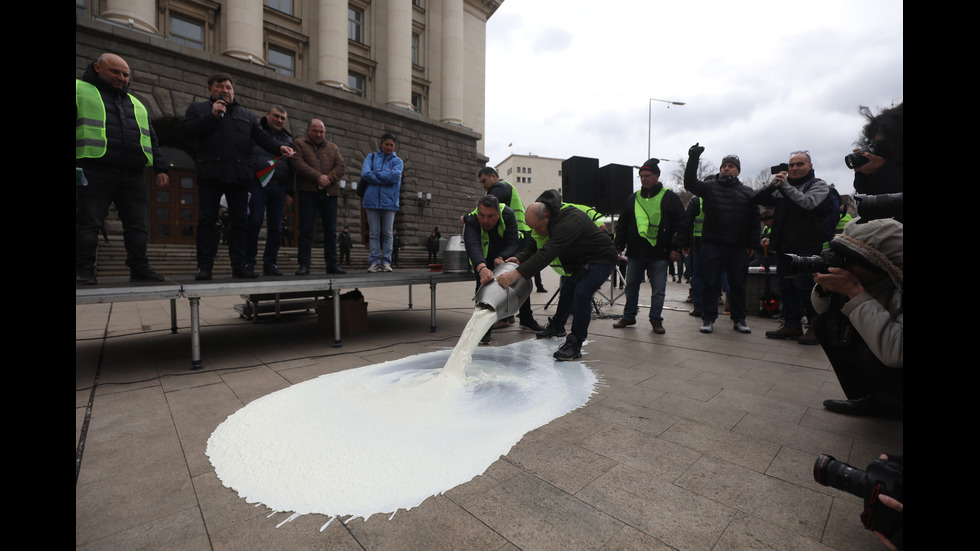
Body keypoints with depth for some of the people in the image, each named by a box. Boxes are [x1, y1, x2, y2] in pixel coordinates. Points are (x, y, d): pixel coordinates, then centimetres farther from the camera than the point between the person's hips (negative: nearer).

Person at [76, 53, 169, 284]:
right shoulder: (81, 90, 12)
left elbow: (152, 140, 24)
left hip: (133, 176, 4)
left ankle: (139, 269, 4)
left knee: (137, 224, 1)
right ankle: (84, 271, 0)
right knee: (88, 223, -4)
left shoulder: (136, 104, 26)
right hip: (94, 173, -4)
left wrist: (160, 168, 12)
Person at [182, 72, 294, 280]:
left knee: (239, 221, 3)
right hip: (210, 174, -1)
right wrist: (213, 116, -7)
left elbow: (262, 137, 7)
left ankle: (239, 265, 8)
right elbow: (187, 131, -1)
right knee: (207, 220, -1)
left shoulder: (246, 115, 21)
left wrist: (279, 148, -13)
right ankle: (204, 266, 3)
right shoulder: (197, 108, 15)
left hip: (239, 176, 2)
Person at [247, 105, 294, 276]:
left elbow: (292, 167, 17)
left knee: (276, 226, 1)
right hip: (257, 183, -3)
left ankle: (270, 263, 8)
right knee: (254, 222, -10)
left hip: (279, 186, 3)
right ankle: (248, 262, 0)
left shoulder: (288, 139, 19)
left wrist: (289, 191, 10)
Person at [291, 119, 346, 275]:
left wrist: (329, 178, -11)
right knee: (306, 230, -4)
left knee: (331, 231, 4)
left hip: (329, 193, 3)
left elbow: (341, 166, 7)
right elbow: (298, 164, -4)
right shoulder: (299, 144, 11)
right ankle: (304, 265, -1)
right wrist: (318, 177, -15)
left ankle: (332, 264, 9)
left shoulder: (333, 148, 20)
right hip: (308, 192, -3)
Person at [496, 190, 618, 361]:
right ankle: (557, 326, 45)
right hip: (579, 260, 9)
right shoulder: (547, 220, -7)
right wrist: (520, 258, -23)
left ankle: (575, 345, -13)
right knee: (567, 291, 20)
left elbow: (548, 253, -47)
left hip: (601, 259, -9)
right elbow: (534, 246, -1)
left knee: (581, 293, -24)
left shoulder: (569, 221, -38)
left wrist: (517, 273, -53)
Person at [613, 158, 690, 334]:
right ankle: (629, 316, 25)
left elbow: (682, 224, 2)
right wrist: (619, 246, 10)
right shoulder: (632, 199, 12)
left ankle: (656, 319, 18)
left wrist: (676, 247, -6)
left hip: (659, 254, -3)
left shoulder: (670, 198, 3)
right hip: (635, 253, 3)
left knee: (658, 290, 4)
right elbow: (622, 225, 17)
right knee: (631, 286, 11)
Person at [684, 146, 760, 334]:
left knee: (738, 284, 10)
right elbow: (690, 184, -10)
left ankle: (739, 319, 22)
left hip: (738, 247, 2)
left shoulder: (747, 192, 12)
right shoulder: (709, 187, 7)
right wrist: (693, 159, -20)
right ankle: (708, 318, 11)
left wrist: (752, 243, 2)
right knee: (710, 283, 2)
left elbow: (755, 219, 10)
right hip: (712, 244, -2)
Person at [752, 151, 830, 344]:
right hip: (783, 247, 6)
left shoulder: (819, 185, 3)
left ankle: (816, 326, 6)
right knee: (786, 286, 9)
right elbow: (756, 199, 9)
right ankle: (792, 325, 18)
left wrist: (786, 185, -13)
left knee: (804, 286, -8)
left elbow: (807, 203, -17)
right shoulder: (781, 186, 18)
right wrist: (772, 185, -6)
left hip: (805, 248, -6)